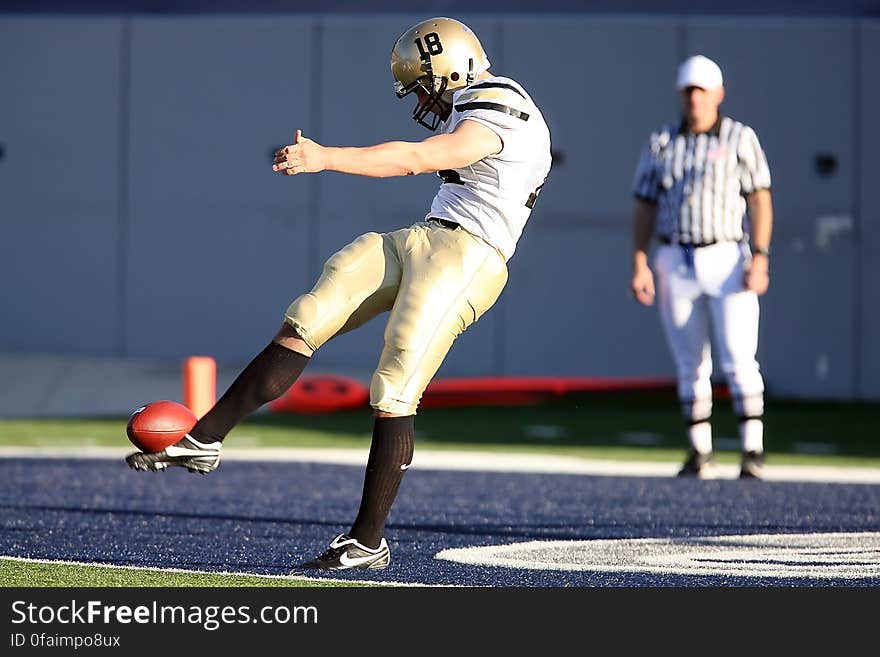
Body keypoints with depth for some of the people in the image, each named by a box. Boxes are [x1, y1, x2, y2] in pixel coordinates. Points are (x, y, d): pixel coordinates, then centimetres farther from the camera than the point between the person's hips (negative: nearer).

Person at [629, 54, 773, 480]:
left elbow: (760, 201, -3)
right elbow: (644, 207, 11)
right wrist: (639, 265, 1)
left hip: (729, 257, -3)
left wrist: (759, 258, -14)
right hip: (676, 263, 3)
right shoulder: (661, 144, 10)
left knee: (739, 359, -12)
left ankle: (753, 451, -9)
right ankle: (700, 455, 10)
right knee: (690, 365, 5)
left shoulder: (740, 138, 3)